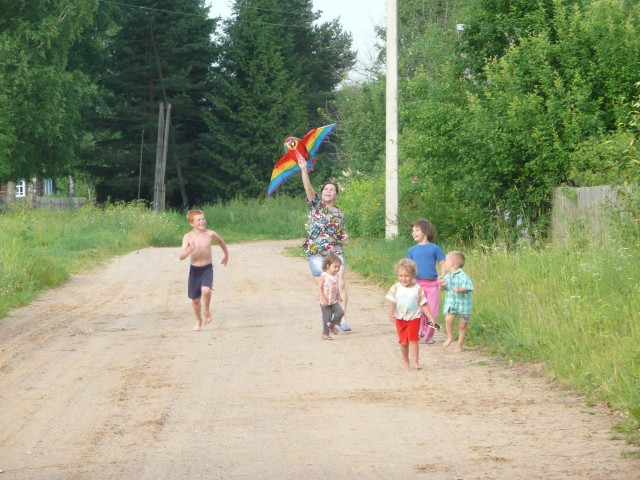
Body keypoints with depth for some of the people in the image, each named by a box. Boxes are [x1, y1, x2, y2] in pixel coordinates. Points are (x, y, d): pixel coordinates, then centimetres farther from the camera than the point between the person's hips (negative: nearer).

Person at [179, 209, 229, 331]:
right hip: (194, 269, 1)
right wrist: (190, 249, -34)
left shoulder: (210, 234, -7)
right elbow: (181, 256, -16)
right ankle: (198, 321, 34)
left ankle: (206, 310, 3)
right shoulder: (188, 237, -10)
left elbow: (220, 241, 17)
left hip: (207, 268, -1)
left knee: (206, 290, -27)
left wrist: (226, 254, 28)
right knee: (195, 299, 9)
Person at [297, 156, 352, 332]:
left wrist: (345, 238, -1)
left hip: (335, 252, 2)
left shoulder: (339, 213, 12)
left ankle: (342, 319, -14)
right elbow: (308, 188, -12)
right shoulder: (316, 205, 4)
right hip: (316, 253, -2)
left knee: (340, 284, -12)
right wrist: (304, 170, -26)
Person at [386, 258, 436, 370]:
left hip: (414, 318, -1)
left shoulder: (418, 289, -5)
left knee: (413, 339, -11)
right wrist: (391, 315, -24)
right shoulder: (395, 288, -5)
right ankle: (405, 361, 21)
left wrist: (431, 318, -3)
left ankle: (415, 361, -9)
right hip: (400, 319, 1)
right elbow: (392, 303, -9)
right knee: (403, 341, 8)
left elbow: (423, 305, 0)